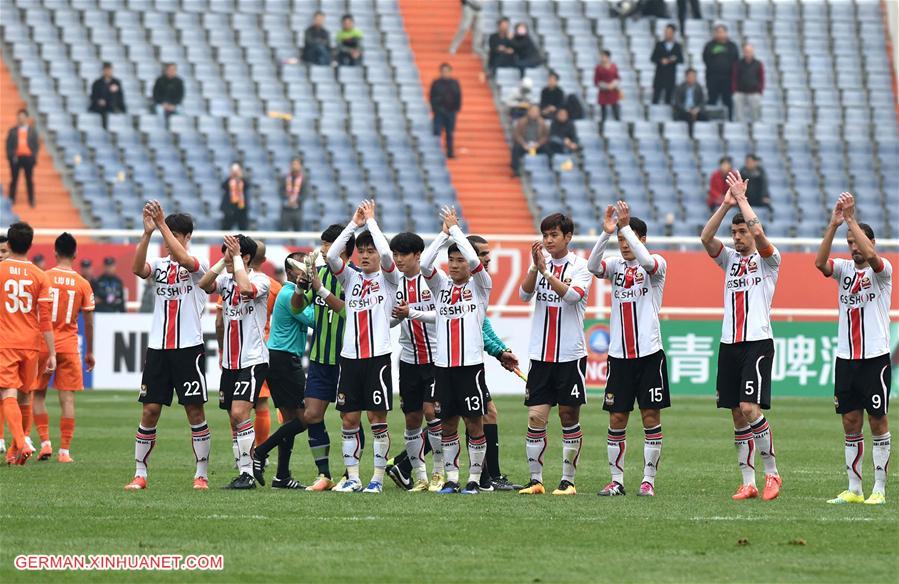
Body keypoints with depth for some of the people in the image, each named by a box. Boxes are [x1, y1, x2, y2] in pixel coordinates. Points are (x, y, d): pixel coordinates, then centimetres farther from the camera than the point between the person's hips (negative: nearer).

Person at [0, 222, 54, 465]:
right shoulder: (40, 276, 0)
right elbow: (46, 319, -2)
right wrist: (52, 353, 1)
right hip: (30, 344, 3)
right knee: (24, 395, 16)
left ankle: (21, 444, -28)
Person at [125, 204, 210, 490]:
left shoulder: (198, 266, -1)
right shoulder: (158, 265, 9)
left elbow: (182, 259, -24)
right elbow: (137, 269, -13)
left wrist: (162, 224, -25)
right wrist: (147, 233, -23)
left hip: (189, 347, -3)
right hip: (158, 348, 3)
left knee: (195, 411, -1)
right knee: (149, 410, 0)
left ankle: (201, 474, 6)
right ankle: (140, 474, 5)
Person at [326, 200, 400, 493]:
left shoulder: (388, 278, 4)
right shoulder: (351, 277, 12)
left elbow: (387, 254, -16)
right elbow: (331, 255, -4)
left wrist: (371, 221, -8)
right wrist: (354, 224, -5)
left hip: (378, 356, -4)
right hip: (350, 356, 4)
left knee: (377, 417, -2)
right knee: (349, 419, 3)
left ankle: (378, 477, 2)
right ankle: (352, 477, 8)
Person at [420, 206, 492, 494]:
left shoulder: (479, 285, 2)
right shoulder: (441, 285, 11)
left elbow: (474, 259, -16)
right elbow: (424, 263, -6)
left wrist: (455, 229, -6)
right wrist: (444, 233, -4)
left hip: (471, 364, -3)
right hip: (443, 363, 4)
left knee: (474, 423, -1)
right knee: (448, 424, 7)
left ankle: (474, 479, 6)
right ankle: (451, 478, 13)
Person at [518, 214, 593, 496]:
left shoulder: (580, 266, -3)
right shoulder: (540, 262, 7)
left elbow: (572, 295, -19)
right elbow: (525, 294, -6)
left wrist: (546, 271, -26)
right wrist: (535, 267, -20)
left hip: (571, 354, -3)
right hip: (541, 354, 3)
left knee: (569, 416, 3)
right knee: (535, 417, -2)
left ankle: (568, 480, 9)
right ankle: (535, 480, 3)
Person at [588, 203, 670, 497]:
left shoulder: (656, 265, -1)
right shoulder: (616, 265, 8)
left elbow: (647, 261, -25)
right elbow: (593, 266, -12)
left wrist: (626, 226, -25)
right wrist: (606, 233, -24)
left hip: (649, 353, -3)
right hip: (619, 354, 3)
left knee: (651, 417, -1)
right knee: (617, 419, 3)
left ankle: (648, 480, 4)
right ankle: (616, 480, 8)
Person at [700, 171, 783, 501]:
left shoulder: (768, 260, 1)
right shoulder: (730, 260, 15)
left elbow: (758, 233, -18)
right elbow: (706, 238, 0)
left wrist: (742, 199, -9)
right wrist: (726, 203, -7)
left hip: (758, 342, -6)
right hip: (729, 344, 6)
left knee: (749, 409, -17)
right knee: (737, 415, 4)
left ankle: (772, 473, -5)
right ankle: (748, 483, 7)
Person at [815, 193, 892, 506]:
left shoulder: (882, 270, -4)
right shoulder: (844, 268, 8)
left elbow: (871, 254, -26)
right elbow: (820, 262, -12)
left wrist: (851, 218, -24)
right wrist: (834, 225, -21)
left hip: (875, 357, -5)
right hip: (846, 358, 5)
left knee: (877, 421, -1)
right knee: (851, 423, 5)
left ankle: (879, 489, 2)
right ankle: (854, 489, 8)